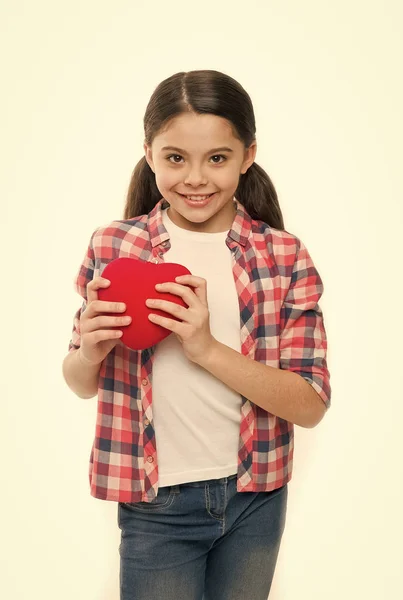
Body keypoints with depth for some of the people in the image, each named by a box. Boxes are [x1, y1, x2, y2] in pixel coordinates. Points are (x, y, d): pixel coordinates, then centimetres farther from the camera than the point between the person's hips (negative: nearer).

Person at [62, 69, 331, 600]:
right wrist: (89, 352, -19)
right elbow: (82, 385, 4)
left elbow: (311, 406, -11)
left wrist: (207, 348, -25)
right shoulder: (113, 248, -6)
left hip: (256, 498, 1)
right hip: (154, 505, -1)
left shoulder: (286, 257, -7)